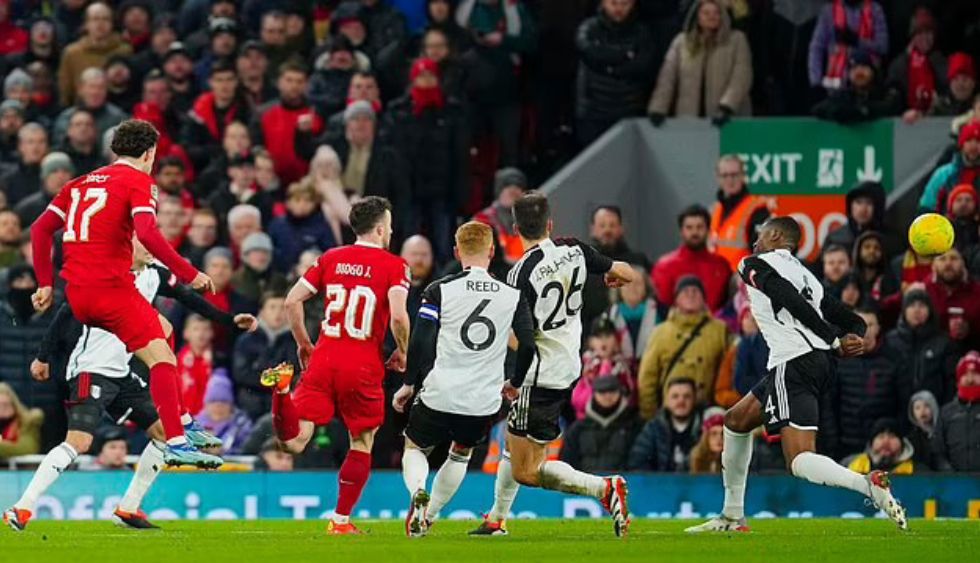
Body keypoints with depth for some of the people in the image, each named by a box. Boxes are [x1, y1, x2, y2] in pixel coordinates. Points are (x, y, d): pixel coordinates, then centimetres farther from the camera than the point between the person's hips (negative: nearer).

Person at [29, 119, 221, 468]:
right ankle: (176, 443, -25)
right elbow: (147, 233, -20)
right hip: (111, 289, -8)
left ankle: (180, 423, 18)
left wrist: (46, 283, 20)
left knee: (161, 328, 25)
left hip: (75, 294, 8)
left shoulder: (83, 182, 19)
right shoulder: (139, 181, -2)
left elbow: (41, 228, 17)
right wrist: (189, 274, -16)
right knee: (162, 359, -9)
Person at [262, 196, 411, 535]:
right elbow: (398, 316, -16)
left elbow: (292, 301, 7)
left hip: (324, 358, 3)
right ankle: (341, 520, 16)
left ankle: (284, 390, -33)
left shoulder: (330, 259, 11)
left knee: (295, 441, -5)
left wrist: (304, 344, 19)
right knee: (362, 444, 16)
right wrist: (402, 352, 2)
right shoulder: (394, 266, -3)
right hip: (363, 366, -3)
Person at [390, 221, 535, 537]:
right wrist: (515, 384, 18)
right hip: (484, 401, 2)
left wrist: (408, 384, 4)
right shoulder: (514, 295, 1)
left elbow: (420, 342, -10)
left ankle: (418, 492, -11)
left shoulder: (439, 290, -5)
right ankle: (428, 517, 26)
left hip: (439, 395, -2)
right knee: (461, 453, 30)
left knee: (415, 449, 20)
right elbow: (528, 346, 0)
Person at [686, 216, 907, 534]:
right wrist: (855, 338, -4)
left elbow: (790, 300, -14)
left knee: (800, 461, -18)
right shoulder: (806, 275, 27)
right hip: (819, 361, 9)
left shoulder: (756, 264, 4)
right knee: (736, 421, 26)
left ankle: (869, 485, -41)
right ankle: (732, 516, 31)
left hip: (793, 365, -9)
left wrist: (835, 341, -13)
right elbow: (854, 321, 19)